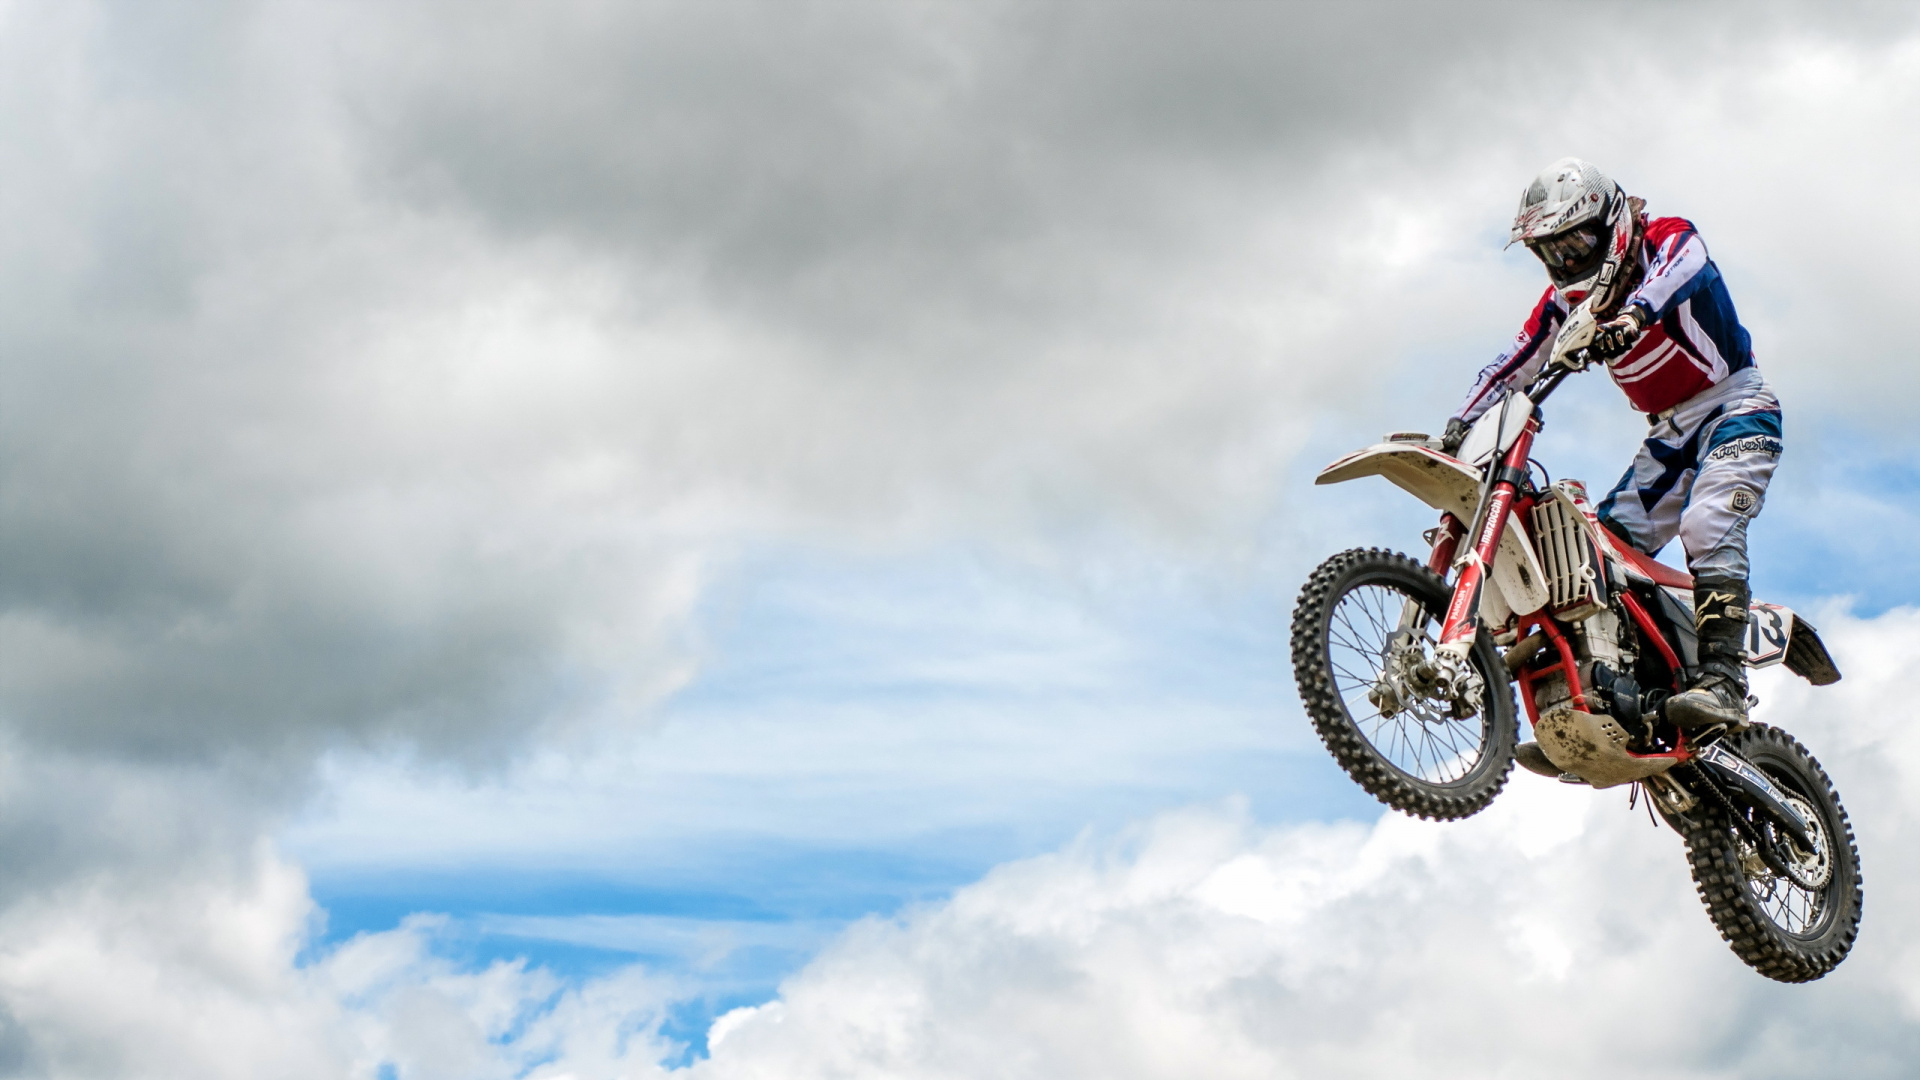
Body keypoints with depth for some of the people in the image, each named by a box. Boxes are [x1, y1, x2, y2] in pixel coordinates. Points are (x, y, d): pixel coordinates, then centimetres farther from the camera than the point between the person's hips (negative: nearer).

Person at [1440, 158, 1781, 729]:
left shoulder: (1667, 238, -11)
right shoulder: (1566, 298, 6)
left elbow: (1682, 267, -34)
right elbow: (1515, 363, 2)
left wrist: (1635, 313, -55)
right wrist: (1460, 424, -12)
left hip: (1735, 408, -7)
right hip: (1671, 434, 7)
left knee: (1707, 525, -29)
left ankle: (1722, 679, -37)